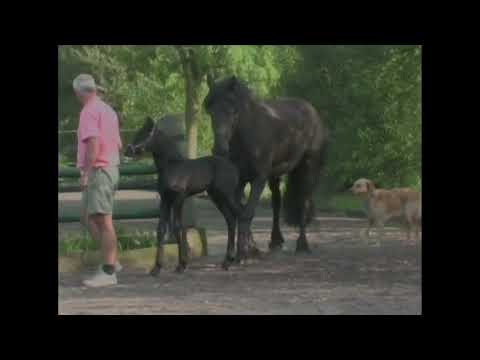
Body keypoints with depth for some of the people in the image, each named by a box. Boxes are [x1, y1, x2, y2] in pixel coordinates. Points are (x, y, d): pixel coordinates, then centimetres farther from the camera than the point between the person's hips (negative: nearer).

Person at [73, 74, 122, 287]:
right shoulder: (108, 110, 16)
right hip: (110, 169, 10)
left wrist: (85, 173, -22)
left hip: (97, 172, -10)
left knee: (103, 221, -9)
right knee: (87, 218, 16)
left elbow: (93, 144, -25)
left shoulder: (89, 111, -13)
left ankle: (108, 272, -10)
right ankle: (111, 261, 14)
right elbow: (118, 145, 22)